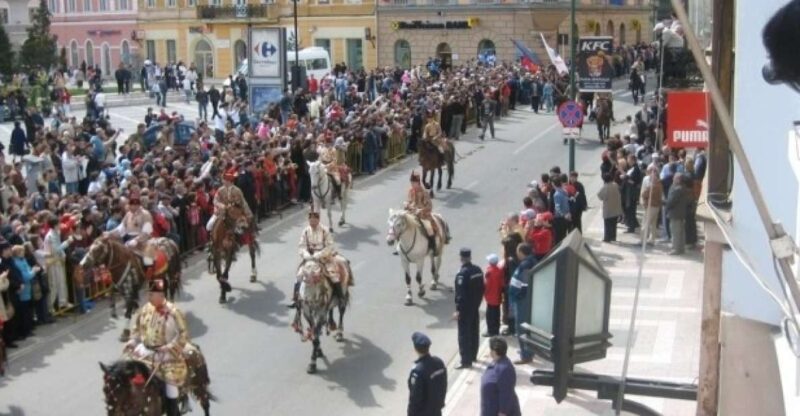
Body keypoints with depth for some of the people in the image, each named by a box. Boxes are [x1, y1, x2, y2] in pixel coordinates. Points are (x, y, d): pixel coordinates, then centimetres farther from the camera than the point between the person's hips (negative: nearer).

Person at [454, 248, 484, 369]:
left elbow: (460, 294, -22)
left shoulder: (462, 274, -22)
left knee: (464, 334, -3)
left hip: (465, 309, -8)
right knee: (474, 332, 19)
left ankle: (466, 361, -3)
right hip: (475, 307, 8)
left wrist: (458, 310, -18)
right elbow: (481, 289, 9)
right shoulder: (478, 270, 1)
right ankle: (473, 356, 33)